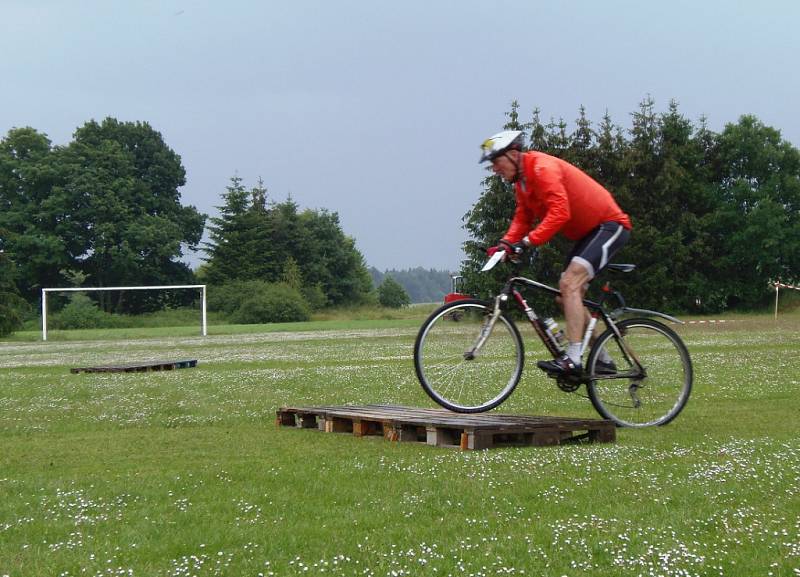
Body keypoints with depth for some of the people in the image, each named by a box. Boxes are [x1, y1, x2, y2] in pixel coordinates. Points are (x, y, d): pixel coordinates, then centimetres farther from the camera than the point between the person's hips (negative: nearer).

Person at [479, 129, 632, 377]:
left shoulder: (543, 168, -22)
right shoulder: (522, 181, 10)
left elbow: (559, 213, -32)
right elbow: (522, 218, 7)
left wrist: (528, 241, -38)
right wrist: (505, 243, -11)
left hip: (610, 225, -11)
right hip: (587, 233, 11)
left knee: (569, 284, -24)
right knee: (569, 296, 9)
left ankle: (572, 359, -27)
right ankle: (603, 360, 17)